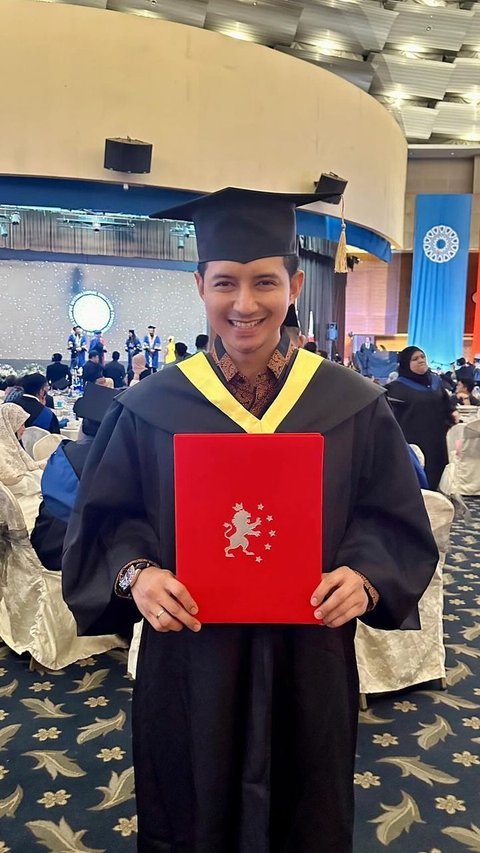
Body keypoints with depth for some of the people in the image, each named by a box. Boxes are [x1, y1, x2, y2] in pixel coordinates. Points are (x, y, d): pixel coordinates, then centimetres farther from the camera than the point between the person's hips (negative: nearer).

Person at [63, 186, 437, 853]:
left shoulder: (355, 407, -5)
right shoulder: (151, 408, -5)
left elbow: (397, 522, 0)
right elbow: (105, 521, 0)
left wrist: (365, 578, -19)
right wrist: (136, 573, -19)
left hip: (309, 659, 1)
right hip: (188, 662, 0)